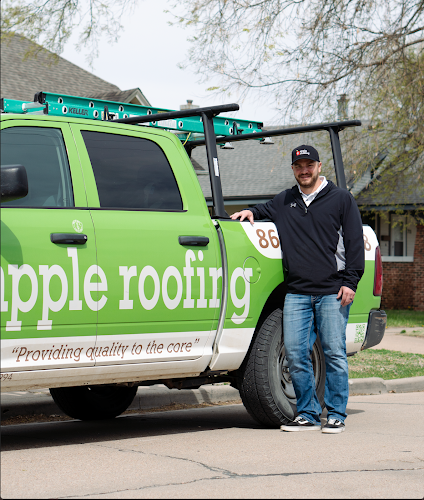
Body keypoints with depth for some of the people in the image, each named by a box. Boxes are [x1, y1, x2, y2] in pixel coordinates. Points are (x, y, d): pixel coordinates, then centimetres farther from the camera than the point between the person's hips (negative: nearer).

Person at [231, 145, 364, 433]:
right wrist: (251, 212, 17)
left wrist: (350, 282, -6)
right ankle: (308, 414, 9)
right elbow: (266, 211, 40)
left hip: (332, 293, -4)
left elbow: (355, 242, 2)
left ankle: (336, 415, 4)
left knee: (334, 353, -4)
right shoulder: (285, 201, 18)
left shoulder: (341, 199, 6)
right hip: (296, 293, 4)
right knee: (295, 353, -1)